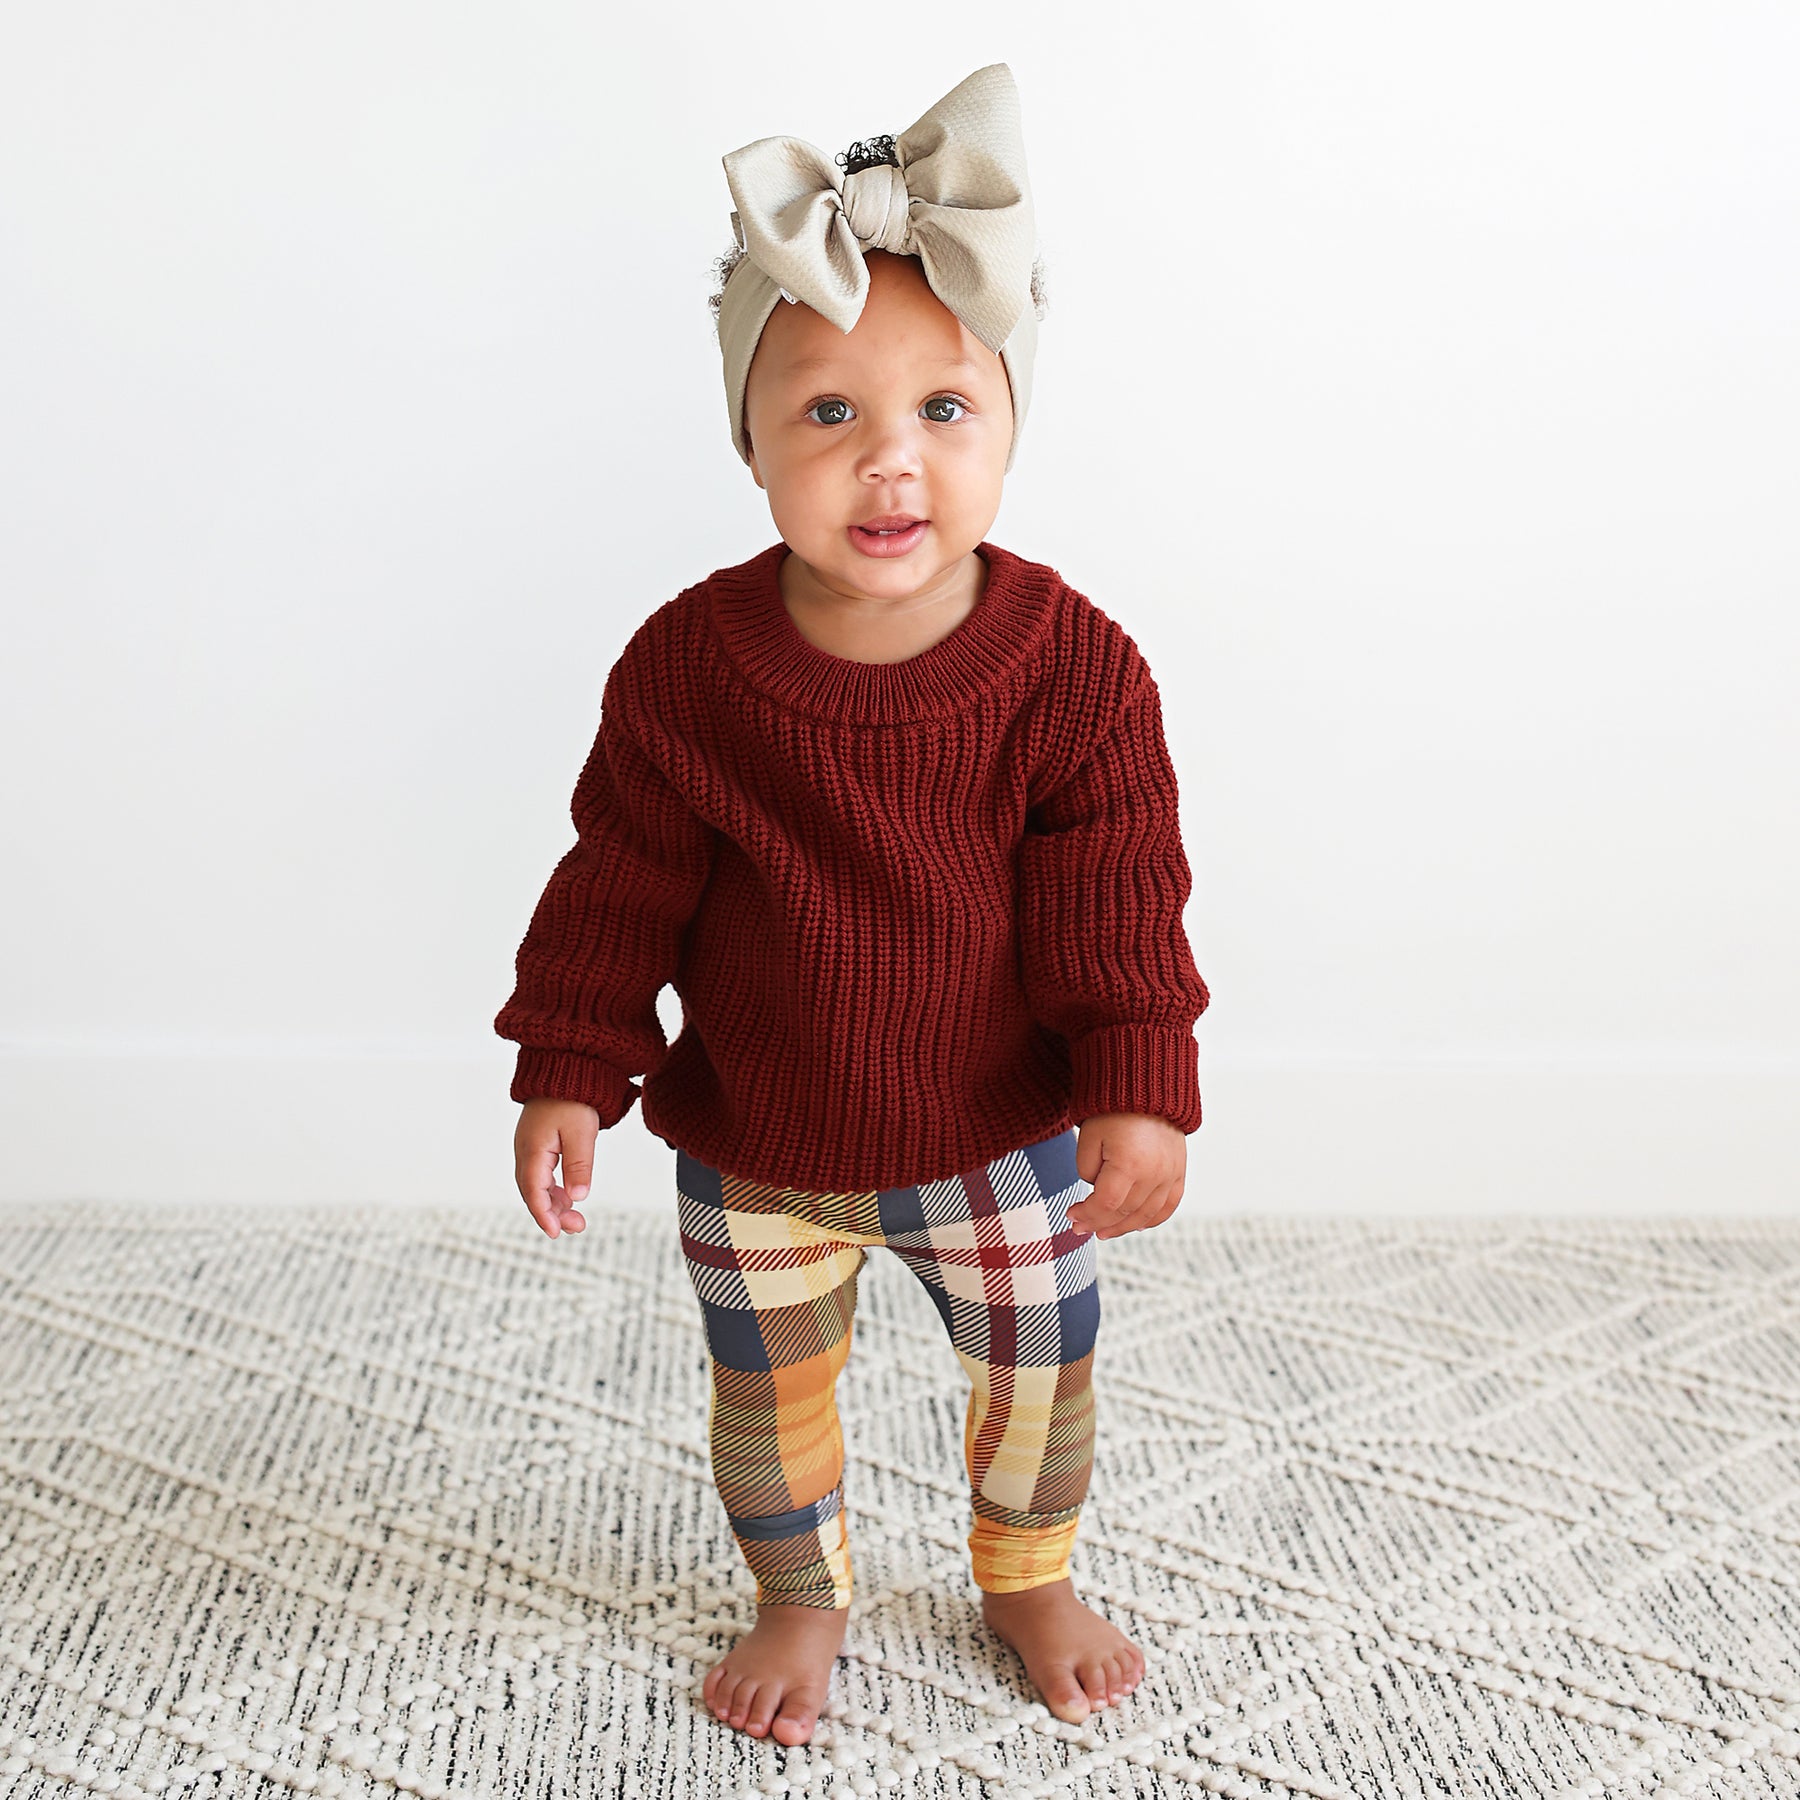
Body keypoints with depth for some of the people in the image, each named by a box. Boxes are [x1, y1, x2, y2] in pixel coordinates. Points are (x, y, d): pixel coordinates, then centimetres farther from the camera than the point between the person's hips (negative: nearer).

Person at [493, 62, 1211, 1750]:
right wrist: (570, 1073, -9)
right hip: (751, 1151, 0)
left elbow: (1118, 904, -12)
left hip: (1006, 1138, 0)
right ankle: (799, 1601, 50)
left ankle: (1030, 1582, 51)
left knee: (1039, 1382, 20)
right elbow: (619, 889, -8)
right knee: (767, 1398, 20)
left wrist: (1140, 1092, -17)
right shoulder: (685, 668, -18)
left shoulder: (1075, 668, -19)